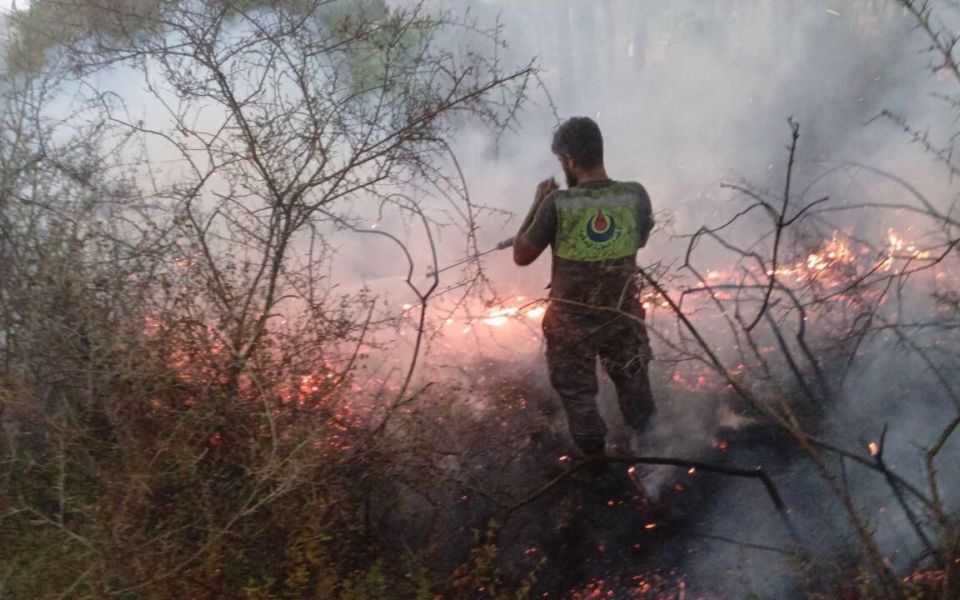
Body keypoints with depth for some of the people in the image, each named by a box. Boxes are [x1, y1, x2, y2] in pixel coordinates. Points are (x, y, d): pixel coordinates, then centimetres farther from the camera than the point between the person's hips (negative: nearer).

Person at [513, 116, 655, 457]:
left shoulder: (557, 203, -26)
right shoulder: (636, 196, -18)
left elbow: (521, 256, -14)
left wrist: (538, 203, -5)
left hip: (571, 319, -2)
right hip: (622, 313, 3)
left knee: (576, 389, 24)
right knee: (632, 378, 30)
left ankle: (590, 449, 44)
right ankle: (645, 437, 53)